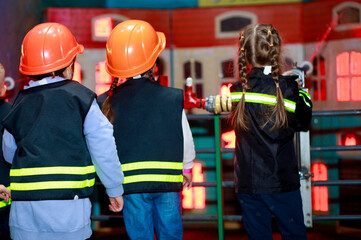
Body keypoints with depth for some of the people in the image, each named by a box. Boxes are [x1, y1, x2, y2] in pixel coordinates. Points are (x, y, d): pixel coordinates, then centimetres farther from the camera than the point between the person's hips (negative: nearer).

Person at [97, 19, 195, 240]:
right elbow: (186, 139, 2)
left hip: (130, 182, 0)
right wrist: (187, 168, 20)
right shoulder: (173, 98, -6)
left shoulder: (106, 103, -5)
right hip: (168, 181, 0)